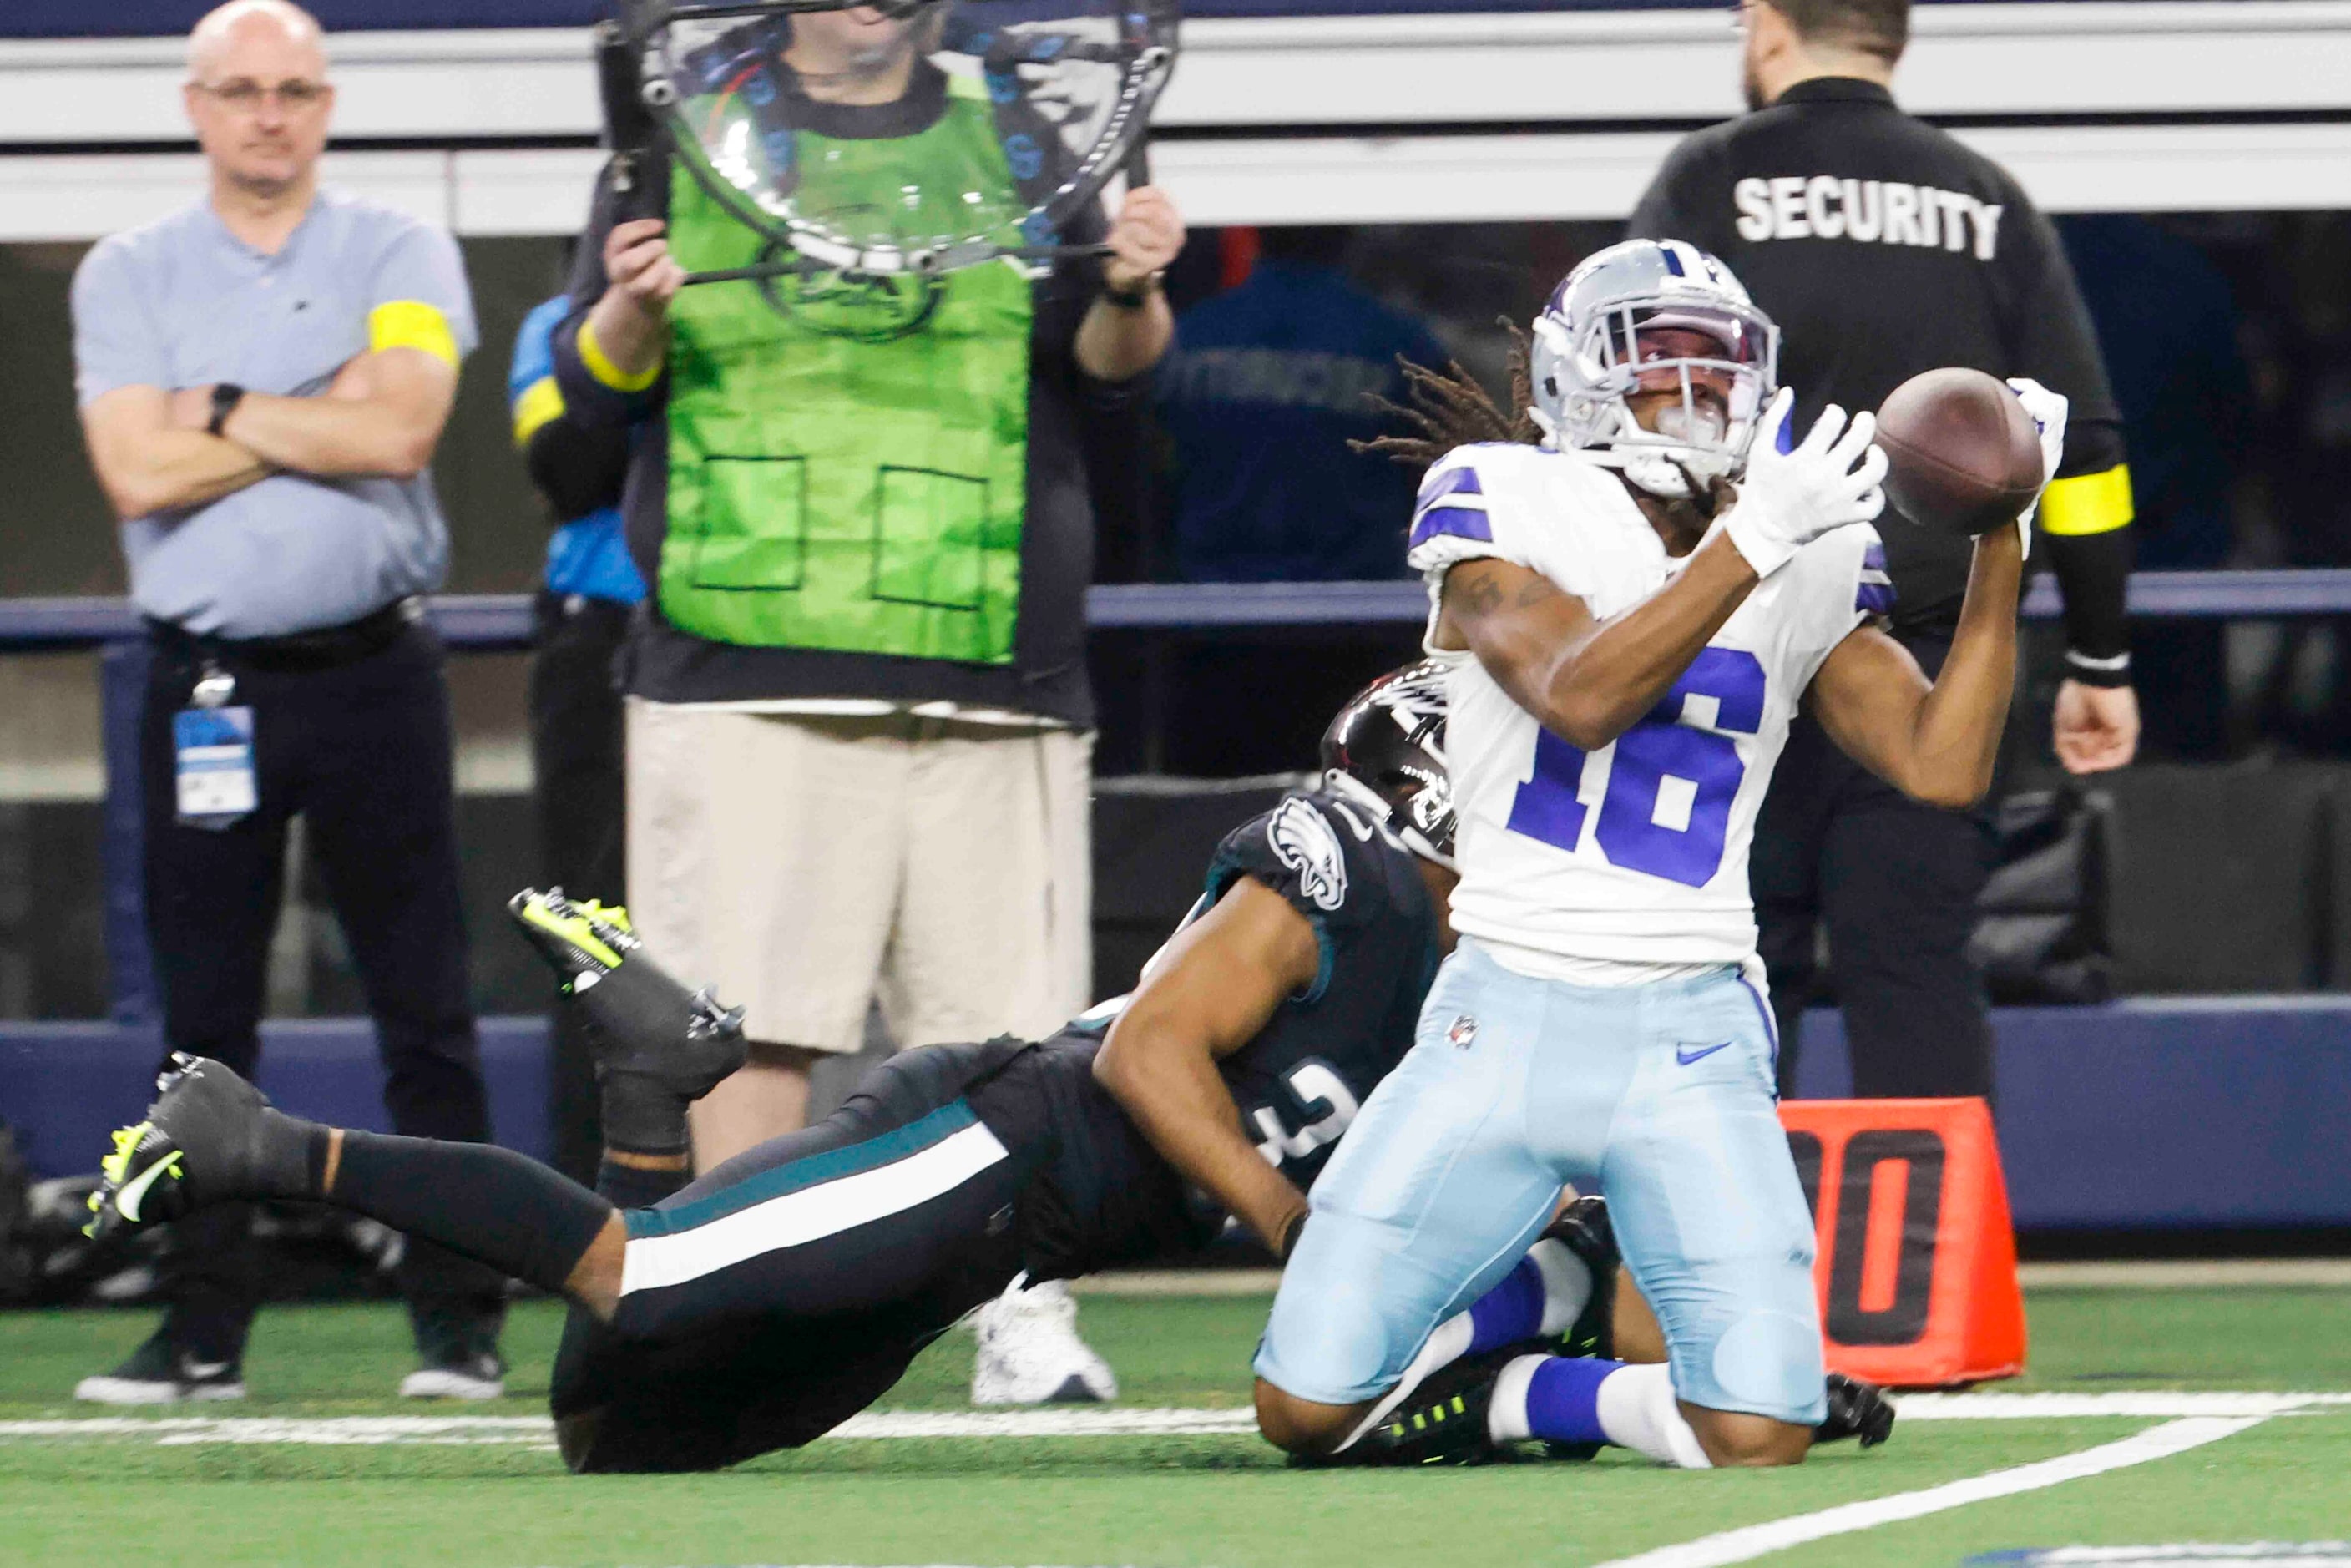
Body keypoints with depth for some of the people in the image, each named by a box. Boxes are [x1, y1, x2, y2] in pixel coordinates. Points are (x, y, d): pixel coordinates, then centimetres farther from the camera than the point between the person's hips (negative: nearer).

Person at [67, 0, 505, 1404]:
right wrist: (332, 411, -6)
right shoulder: (127, 278, 7)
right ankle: (205, 1328, 8)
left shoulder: (399, 258, 5)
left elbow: (400, 433, -12)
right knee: (204, 1017, 3)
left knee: (427, 1011, -3)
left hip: (371, 669, -1)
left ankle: (460, 1321, 0)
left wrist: (228, 412, -6)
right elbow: (138, 474, -8)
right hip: (206, 688, 1)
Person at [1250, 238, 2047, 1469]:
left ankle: (1514, 1396, 13)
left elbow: (1943, 767, -1)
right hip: (1504, 1023, -2)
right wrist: (1751, 544, -27)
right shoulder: (1508, 512, -1)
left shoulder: (1806, 572, 9)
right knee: (1305, 1408, -8)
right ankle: (1519, 1299, 24)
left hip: (1691, 1041, 2)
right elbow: (1580, 699, -19)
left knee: (1759, 1435, -16)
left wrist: (2002, 544, -7)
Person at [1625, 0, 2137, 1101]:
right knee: (1917, 972, 2)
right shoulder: (1987, 204, 11)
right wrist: (2099, 662, 16)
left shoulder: (1708, 184, 2)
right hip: (1936, 658, 2)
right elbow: (2082, 445, 9)